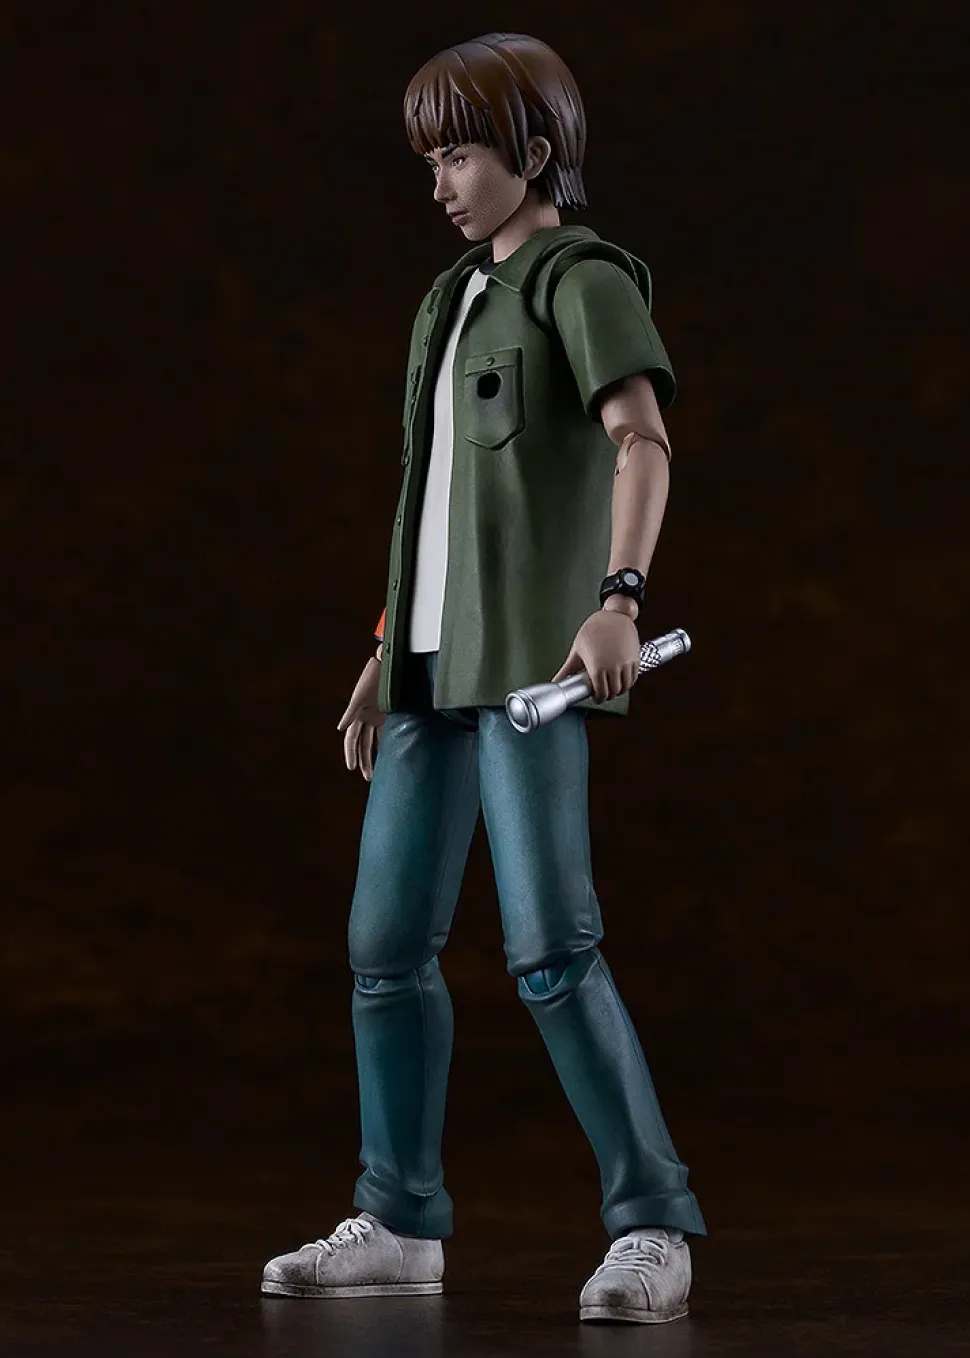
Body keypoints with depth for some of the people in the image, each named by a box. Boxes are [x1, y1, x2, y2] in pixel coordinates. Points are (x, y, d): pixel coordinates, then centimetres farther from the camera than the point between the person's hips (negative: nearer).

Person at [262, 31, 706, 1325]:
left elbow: (643, 440, -21)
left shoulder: (584, 278, -5)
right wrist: (388, 655, 20)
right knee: (387, 942, 8)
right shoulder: (455, 297, 20)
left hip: (530, 657, -8)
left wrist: (618, 595, -36)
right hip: (435, 661, 8)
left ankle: (652, 1226, -7)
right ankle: (402, 1225, 19)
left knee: (551, 946, -14)